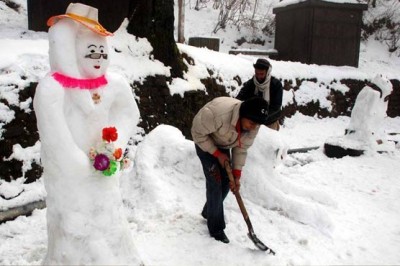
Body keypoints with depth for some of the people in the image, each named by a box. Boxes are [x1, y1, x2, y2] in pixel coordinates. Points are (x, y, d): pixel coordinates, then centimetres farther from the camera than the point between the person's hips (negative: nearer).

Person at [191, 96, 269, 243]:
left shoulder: (253, 125, -21)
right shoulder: (218, 112, -42)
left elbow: (241, 148, -8)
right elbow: (198, 133, -27)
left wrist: (237, 175, -12)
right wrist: (217, 154, -23)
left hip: (223, 145, 6)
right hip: (205, 143, -6)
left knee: (226, 182, 8)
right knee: (215, 182, -10)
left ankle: (208, 212, 34)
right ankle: (215, 228, 5)